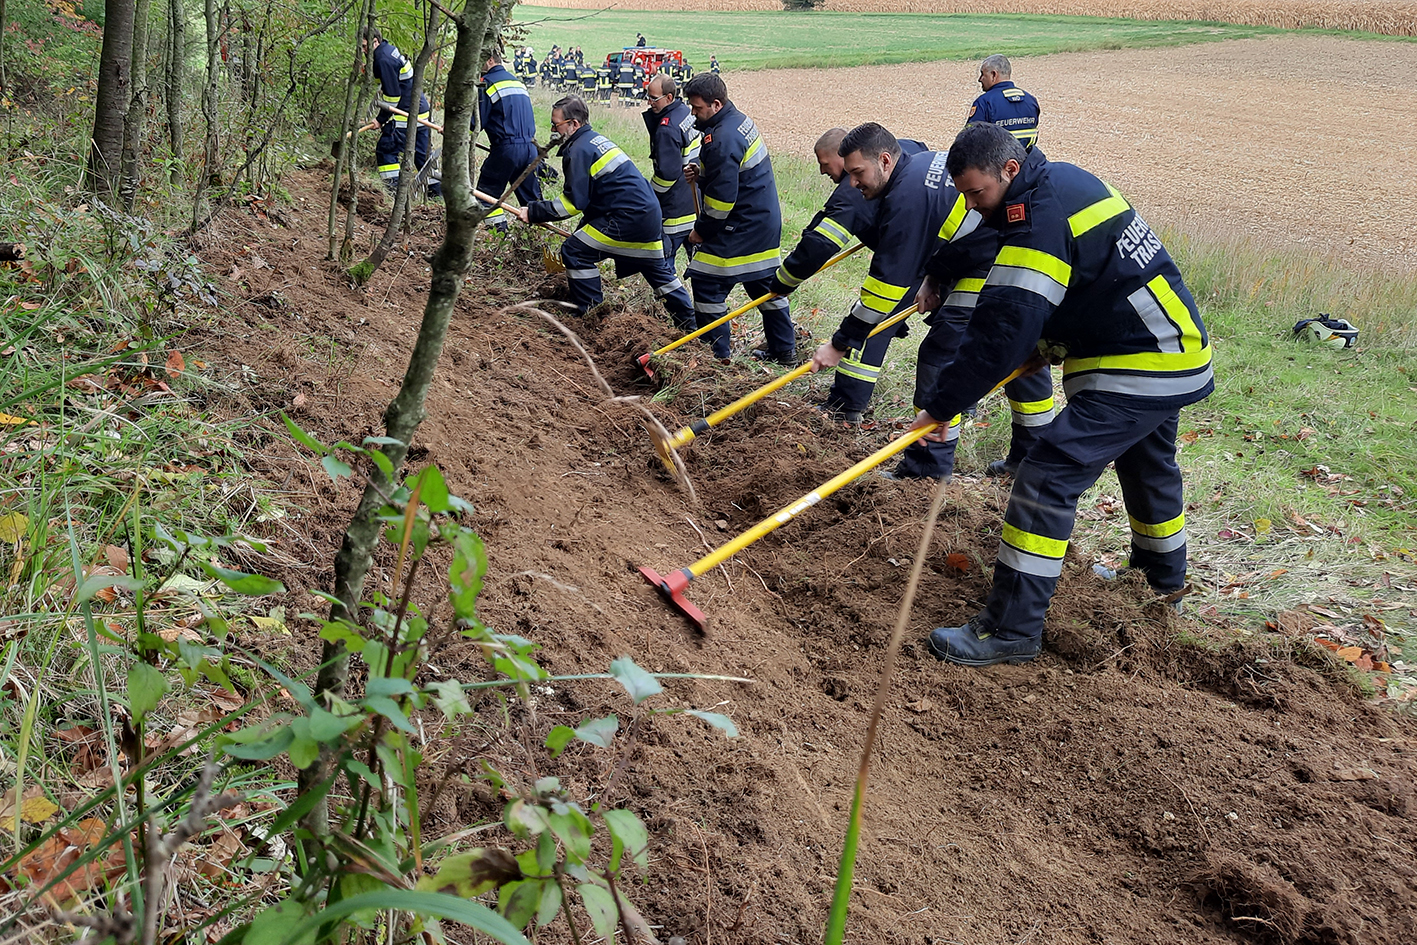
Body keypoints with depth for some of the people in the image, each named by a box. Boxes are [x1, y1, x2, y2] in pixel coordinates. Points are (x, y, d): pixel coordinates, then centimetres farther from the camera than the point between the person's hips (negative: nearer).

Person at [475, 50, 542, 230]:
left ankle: (499, 229, -3)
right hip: (530, 147, 7)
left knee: (487, 191, 5)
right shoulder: (517, 81, 21)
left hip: (507, 148, -7)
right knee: (531, 195, 12)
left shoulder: (487, 82, -3)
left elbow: (478, 121, -6)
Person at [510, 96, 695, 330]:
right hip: (649, 213, 10)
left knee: (574, 252, -5)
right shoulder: (595, 138, 18)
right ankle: (689, 322, 31)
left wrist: (533, 212, -11)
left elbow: (573, 203, -15)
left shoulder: (579, 150, -12)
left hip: (627, 218, -10)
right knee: (657, 268, 22)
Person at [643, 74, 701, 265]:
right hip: (696, 198, 10)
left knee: (663, 259, -3)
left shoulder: (666, 130, -25)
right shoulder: (685, 111, 4)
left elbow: (668, 173, -24)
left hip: (676, 204, -10)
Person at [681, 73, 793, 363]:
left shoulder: (722, 140, -23)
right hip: (765, 220, 10)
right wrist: (700, 174, 5)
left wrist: (701, 230, -10)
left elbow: (722, 197, -24)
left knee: (707, 284, -3)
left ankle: (716, 354, 2)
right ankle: (784, 350, 25)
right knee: (764, 284, 17)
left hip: (742, 226, -10)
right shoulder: (740, 121, 9)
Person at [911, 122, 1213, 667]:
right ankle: (1163, 573, 55)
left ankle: (1012, 630, -11)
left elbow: (1002, 329, -26)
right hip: (1175, 352, 11)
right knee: (1148, 465, 31)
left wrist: (941, 406, -21)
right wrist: (1042, 349, 7)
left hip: (1136, 372, -11)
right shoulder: (1063, 182, 8)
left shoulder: (1040, 217, -23)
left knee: (1047, 478, -14)